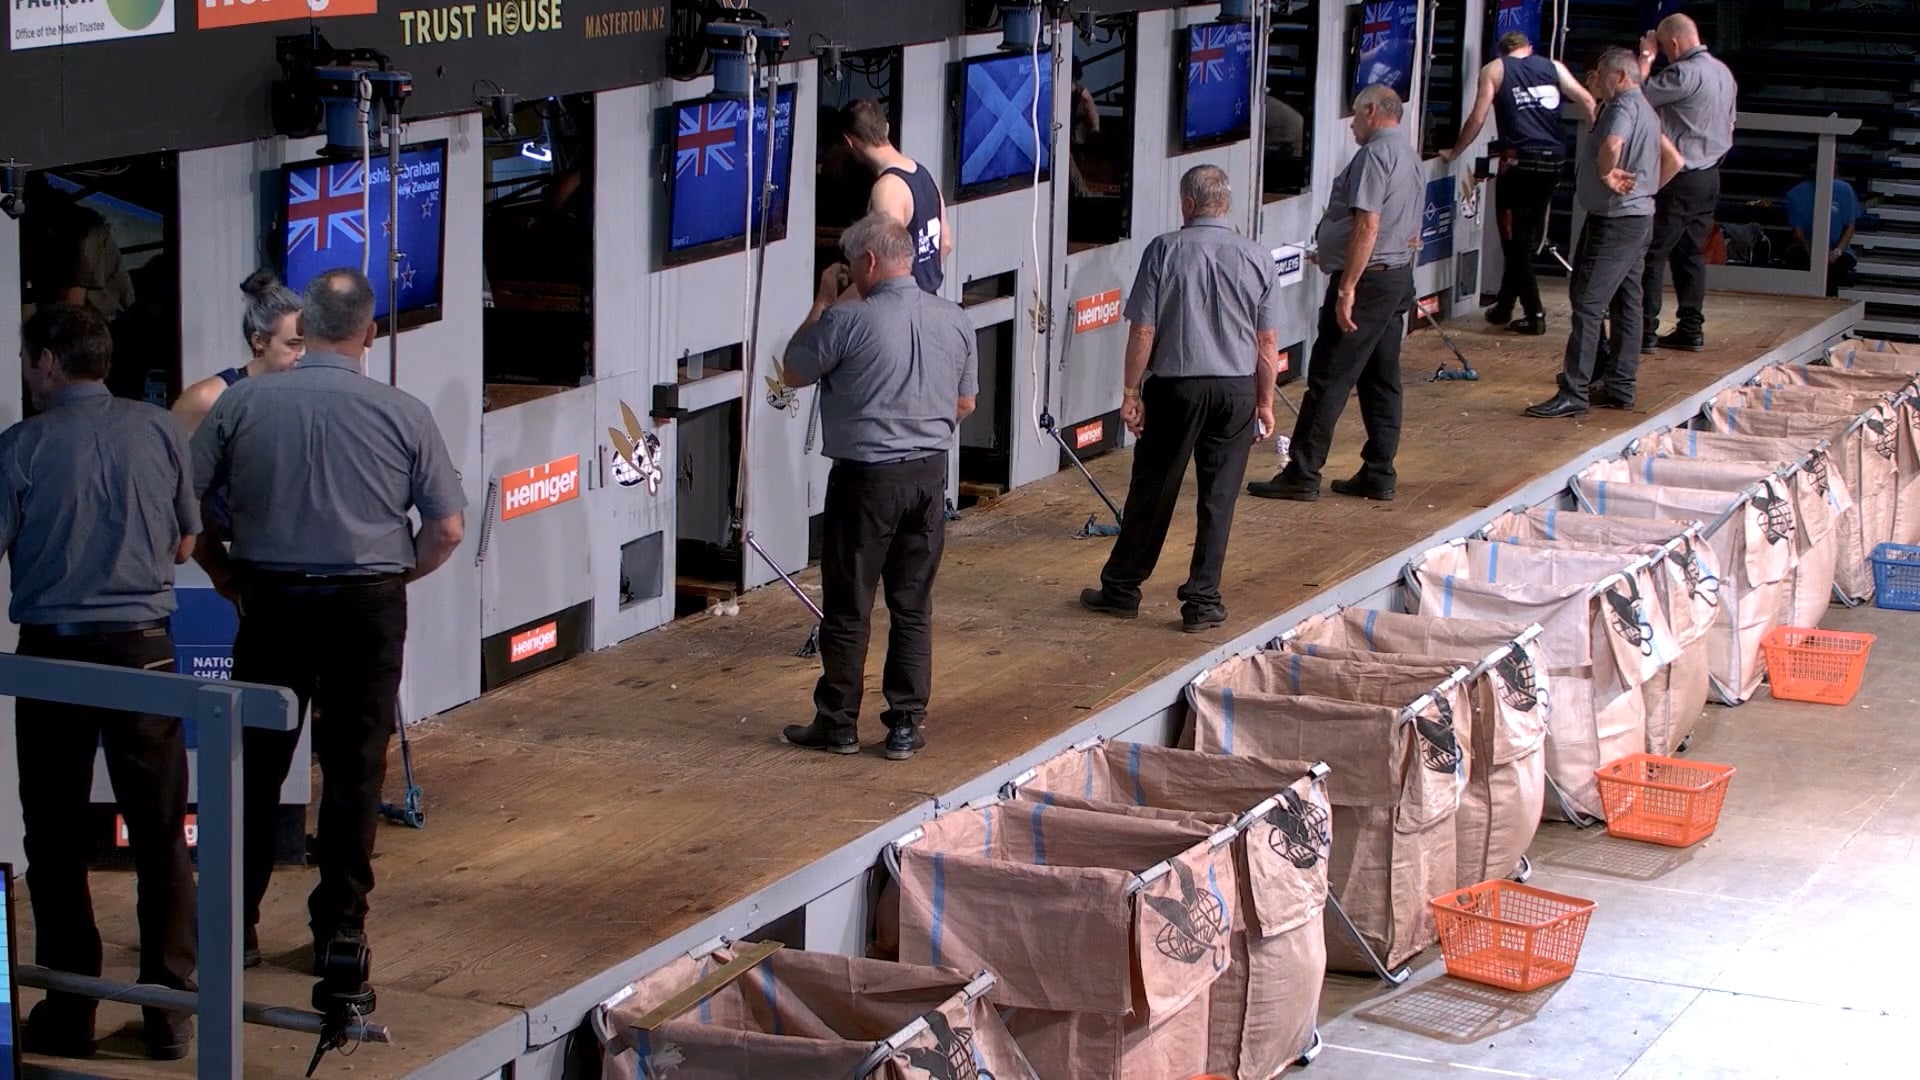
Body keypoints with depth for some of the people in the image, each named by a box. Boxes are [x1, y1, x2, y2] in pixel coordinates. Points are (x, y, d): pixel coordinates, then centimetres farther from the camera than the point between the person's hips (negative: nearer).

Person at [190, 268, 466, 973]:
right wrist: (393, 576, 10)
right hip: (369, 606, -1)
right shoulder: (403, 415, -6)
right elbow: (447, 527, -5)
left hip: (272, 602, 1)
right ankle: (340, 927, 13)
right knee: (354, 770, 8)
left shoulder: (242, 404, -5)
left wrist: (226, 577, 10)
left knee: (254, 767, 10)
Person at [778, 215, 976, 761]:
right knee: (913, 607, 11)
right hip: (930, 474, 5)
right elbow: (964, 403, 12)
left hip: (865, 477, -5)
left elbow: (793, 373, -1)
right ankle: (905, 726, 13)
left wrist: (823, 302, 5)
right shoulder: (956, 321, 2)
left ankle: (838, 724, 13)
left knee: (848, 609, 6)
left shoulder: (848, 320, -15)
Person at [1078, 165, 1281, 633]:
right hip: (1236, 389, 1)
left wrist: (1130, 392, 0)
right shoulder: (1257, 258, 0)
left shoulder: (1164, 251, -7)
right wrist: (1265, 403, 10)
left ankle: (1120, 589, 20)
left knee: (1151, 492, 9)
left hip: (1174, 387, -1)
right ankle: (1202, 602, 8)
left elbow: (1142, 332, -8)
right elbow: (1268, 343, 1)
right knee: (1218, 498, 7)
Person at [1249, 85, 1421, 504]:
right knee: (1382, 380, 11)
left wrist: (1346, 288, -24)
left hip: (1367, 280, -10)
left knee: (1328, 379, -7)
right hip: (1399, 277, 10)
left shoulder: (1375, 155, -14)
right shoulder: (1411, 159, 17)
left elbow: (1368, 225, -23)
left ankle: (1302, 475, -6)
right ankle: (1378, 476, 13)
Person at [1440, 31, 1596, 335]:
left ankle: (1534, 314, -1)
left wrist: (1454, 154, 9)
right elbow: (1586, 101, 3)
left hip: (1519, 160, -4)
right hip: (1552, 160, 4)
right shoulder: (1554, 67, 14)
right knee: (1528, 237, 15)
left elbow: (1477, 119, -1)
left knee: (1516, 239, 4)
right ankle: (1504, 306, 23)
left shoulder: (1494, 70, 6)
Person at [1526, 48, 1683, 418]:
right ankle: (1620, 388, 19)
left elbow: (1612, 144, -37)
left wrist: (1606, 175, -21)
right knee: (1626, 303, 14)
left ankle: (1574, 393, -13)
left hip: (1615, 219, -11)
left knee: (1588, 303, -11)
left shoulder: (1623, 106, -16)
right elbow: (1673, 160, 25)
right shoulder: (1645, 110, 17)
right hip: (1639, 216, 11)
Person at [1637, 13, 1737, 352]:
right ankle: (1691, 329, 14)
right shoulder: (1723, 72, 12)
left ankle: (1645, 332, -7)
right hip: (1710, 176, 9)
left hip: (1681, 177, -9)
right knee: (1691, 252, 14)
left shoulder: (1685, 73, -18)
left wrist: (1646, 56, -6)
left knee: (1654, 253, -5)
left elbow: (1639, 94, -19)